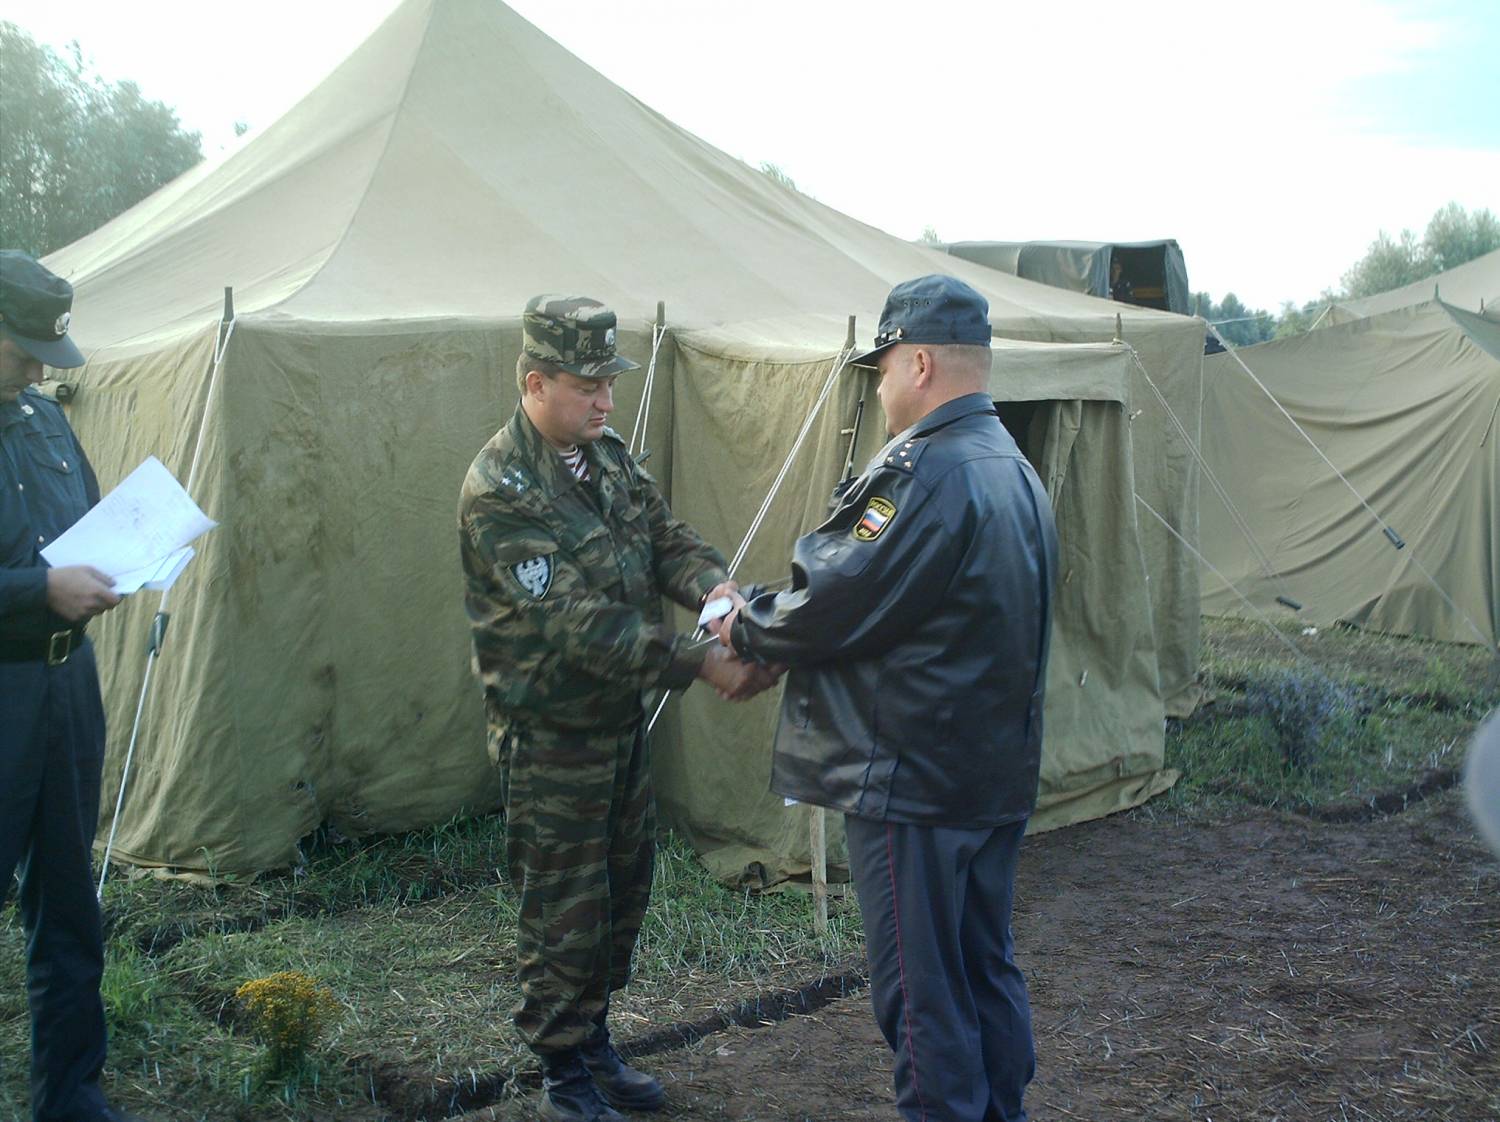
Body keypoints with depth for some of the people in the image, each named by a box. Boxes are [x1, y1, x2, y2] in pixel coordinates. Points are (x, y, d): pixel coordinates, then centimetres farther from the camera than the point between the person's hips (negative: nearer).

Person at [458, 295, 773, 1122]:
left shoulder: (607, 455, 4)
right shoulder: (500, 492, -24)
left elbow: (664, 537, 2)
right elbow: (576, 621, -30)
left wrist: (714, 586, -21)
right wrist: (699, 663, -33)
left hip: (622, 717, 8)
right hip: (550, 735, -8)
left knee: (623, 890, 19)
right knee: (564, 911, 5)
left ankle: (593, 1042, 38)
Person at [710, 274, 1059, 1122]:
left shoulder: (932, 475, -21)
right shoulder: (1014, 470, 11)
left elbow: (841, 603, -19)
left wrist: (747, 629, 0)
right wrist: (774, 623, 11)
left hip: (914, 784, -10)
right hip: (999, 774, 10)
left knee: (920, 992, 1)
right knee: (987, 972, 20)